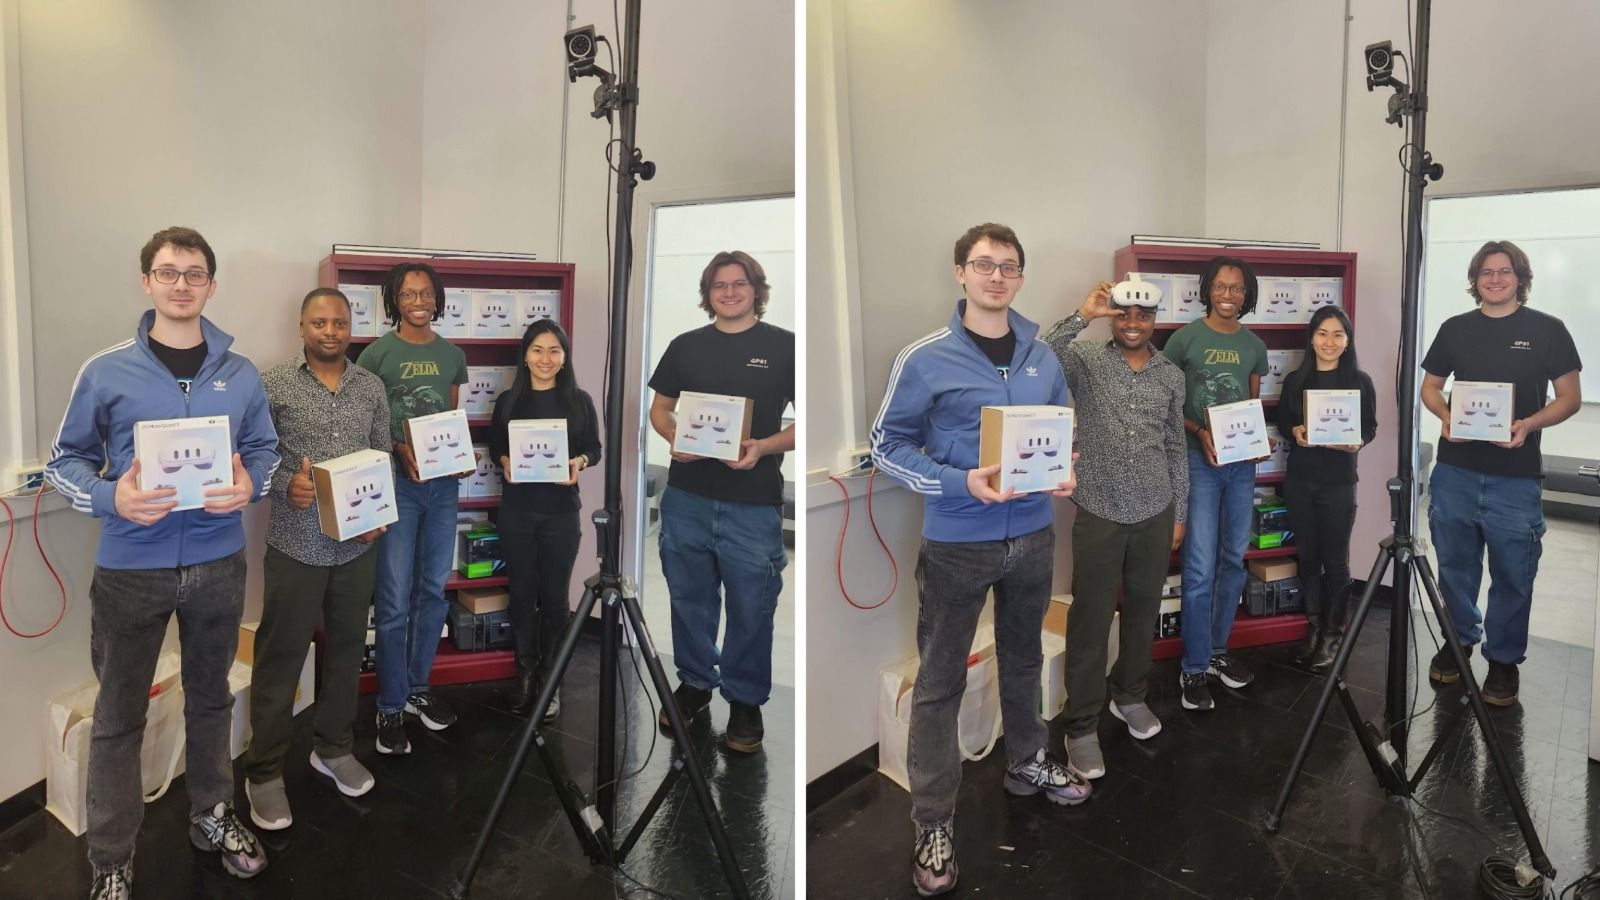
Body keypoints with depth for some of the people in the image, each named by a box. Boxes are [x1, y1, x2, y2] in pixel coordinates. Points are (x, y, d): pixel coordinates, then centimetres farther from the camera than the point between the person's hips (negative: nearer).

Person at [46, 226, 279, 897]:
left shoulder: (241, 375, 2)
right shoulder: (106, 371, -5)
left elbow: (264, 451, 9)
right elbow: (64, 461, 0)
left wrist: (249, 485, -13)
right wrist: (110, 498, -19)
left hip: (218, 563, 2)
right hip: (130, 568, -2)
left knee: (211, 697, 18)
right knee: (118, 715, 8)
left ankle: (212, 816, 37)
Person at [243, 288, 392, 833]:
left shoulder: (371, 388, 7)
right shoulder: (274, 385, -4)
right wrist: (286, 485, -21)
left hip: (357, 545, 4)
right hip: (295, 545, -3)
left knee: (346, 649, 15)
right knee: (279, 658, 4)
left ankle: (334, 748, 32)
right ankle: (264, 773, 17)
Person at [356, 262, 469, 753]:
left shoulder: (452, 355, 10)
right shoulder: (378, 353, -3)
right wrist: (397, 450, -18)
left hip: (443, 482, 5)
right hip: (397, 482, -4)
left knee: (433, 592, 12)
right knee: (395, 601, -3)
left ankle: (418, 688, 27)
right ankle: (391, 707, 9)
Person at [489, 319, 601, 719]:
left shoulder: (580, 401, 1)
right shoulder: (508, 401, 4)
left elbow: (594, 448, 6)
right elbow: (495, 446, 11)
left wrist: (579, 462, -15)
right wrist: (506, 462, -10)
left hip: (561, 512, -1)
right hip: (516, 510, 1)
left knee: (554, 595, 4)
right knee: (522, 593, 9)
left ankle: (549, 678, 18)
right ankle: (525, 674, 23)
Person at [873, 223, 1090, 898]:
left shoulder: (1042, 357, 4)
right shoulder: (926, 359, -11)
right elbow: (887, 446, -9)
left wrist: (1065, 474, -5)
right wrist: (962, 484, -21)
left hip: (1033, 535, 5)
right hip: (957, 542, -5)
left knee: (1023, 659, 23)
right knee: (940, 681, 3)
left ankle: (1028, 764, 46)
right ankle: (934, 824, 16)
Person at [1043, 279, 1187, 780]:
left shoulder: (1171, 376, 7)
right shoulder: (1085, 360, -4)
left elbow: (1176, 449, 12)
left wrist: (1179, 515, 11)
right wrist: (1083, 315, -26)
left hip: (1155, 515, 4)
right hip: (1099, 515, -3)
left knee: (1143, 612, 16)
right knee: (1091, 620, 1)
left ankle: (1130, 696, 37)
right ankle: (1082, 726, 11)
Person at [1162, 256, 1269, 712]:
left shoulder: (1254, 346, 8)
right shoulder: (1185, 338, -5)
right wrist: (1198, 432, -17)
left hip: (1242, 462, 5)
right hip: (1198, 460, -5)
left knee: (1234, 561, 12)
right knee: (1200, 569, -7)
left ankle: (1218, 650, 28)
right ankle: (1194, 668, 3)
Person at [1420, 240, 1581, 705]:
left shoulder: (1548, 330, 0)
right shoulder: (1454, 329, 7)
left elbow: (1570, 397, 1)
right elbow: (1430, 386, 13)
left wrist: (1529, 424, -17)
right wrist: (1445, 416, -8)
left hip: (1516, 478, -2)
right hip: (1454, 471, 2)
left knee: (1513, 575, 4)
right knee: (1455, 565, 13)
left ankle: (1504, 659, 20)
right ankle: (1459, 639, 32)